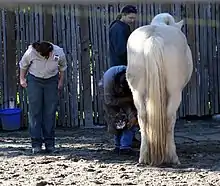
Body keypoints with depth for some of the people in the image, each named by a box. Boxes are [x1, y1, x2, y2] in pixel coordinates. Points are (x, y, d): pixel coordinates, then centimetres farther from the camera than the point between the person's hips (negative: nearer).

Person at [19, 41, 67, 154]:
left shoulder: (59, 53, -20)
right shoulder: (31, 52, -23)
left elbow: (63, 66, 2)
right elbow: (23, 65, -2)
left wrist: (61, 81, 4)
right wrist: (22, 79, 1)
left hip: (51, 81, 1)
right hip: (34, 80, -1)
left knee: (50, 112, 0)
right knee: (35, 111, -6)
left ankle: (49, 143, 7)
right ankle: (36, 143, -4)